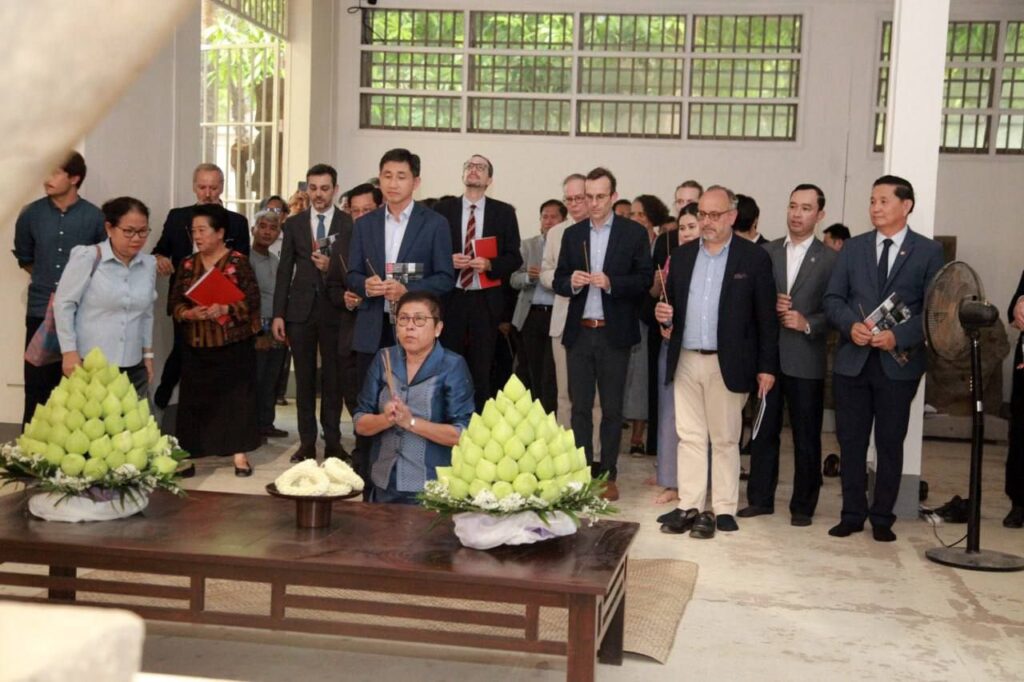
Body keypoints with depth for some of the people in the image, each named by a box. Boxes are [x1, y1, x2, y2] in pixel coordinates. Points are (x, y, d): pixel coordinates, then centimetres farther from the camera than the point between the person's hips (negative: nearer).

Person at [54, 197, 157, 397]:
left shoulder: (149, 264, 7)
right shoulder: (88, 258, -8)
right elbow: (63, 304, -5)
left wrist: (148, 355, 16)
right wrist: (70, 352, -8)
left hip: (133, 369, 5)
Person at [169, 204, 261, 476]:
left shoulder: (238, 261, -5)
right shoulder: (187, 264, 8)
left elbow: (253, 299, -9)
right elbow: (175, 303, 6)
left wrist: (225, 309, -23)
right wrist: (189, 313, -14)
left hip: (233, 345, -3)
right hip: (196, 347, 4)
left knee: (236, 397, -1)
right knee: (195, 399, 4)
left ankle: (240, 455, 6)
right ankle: (188, 454, 12)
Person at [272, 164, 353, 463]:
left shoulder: (349, 224, 0)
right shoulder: (294, 224, 7)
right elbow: (285, 270, 7)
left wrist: (332, 267, -19)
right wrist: (278, 314, 2)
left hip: (334, 310, -2)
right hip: (300, 311, 2)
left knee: (333, 378, 4)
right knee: (304, 379, 7)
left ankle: (333, 441, 13)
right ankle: (307, 442, 14)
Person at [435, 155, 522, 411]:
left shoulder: (504, 212, 6)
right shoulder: (443, 209, 7)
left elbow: (514, 258, 3)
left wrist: (489, 264, -14)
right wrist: (448, 260, -12)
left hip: (486, 301, 0)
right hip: (450, 299, 0)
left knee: (482, 368, 2)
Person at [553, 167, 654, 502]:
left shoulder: (634, 233, 0)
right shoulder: (572, 234, 10)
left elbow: (645, 279, -4)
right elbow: (558, 281, 10)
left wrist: (611, 282, -19)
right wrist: (572, 282, -12)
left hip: (614, 333, -3)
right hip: (579, 332, 3)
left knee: (612, 408, 5)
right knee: (579, 407, 7)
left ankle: (607, 475, 13)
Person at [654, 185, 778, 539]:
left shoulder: (754, 258, -3)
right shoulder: (682, 255, 10)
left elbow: (766, 317, -3)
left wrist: (767, 366, -6)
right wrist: (664, 314, -8)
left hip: (728, 363, -4)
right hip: (686, 361, 4)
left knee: (725, 439, 5)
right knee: (689, 436, 8)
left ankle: (723, 509, 13)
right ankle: (689, 506, 14)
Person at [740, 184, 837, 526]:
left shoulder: (830, 259, -1)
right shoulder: (766, 252, 9)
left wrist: (807, 324, -18)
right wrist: (769, 305, -10)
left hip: (805, 360, -3)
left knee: (806, 437, 6)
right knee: (763, 431, 10)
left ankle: (803, 506, 17)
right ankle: (760, 498, 21)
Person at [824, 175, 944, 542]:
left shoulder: (928, 251, 1)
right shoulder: (853, 248, 9)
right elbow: (833, 298, 7)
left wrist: (898, 336, -17)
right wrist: (852, 325, -13)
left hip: (898, 362, -2)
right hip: (853, 360, 3)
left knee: (890, 442, 5)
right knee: (851, 440, 7)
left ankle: (882, 517, 17)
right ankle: (852, 513, 18)